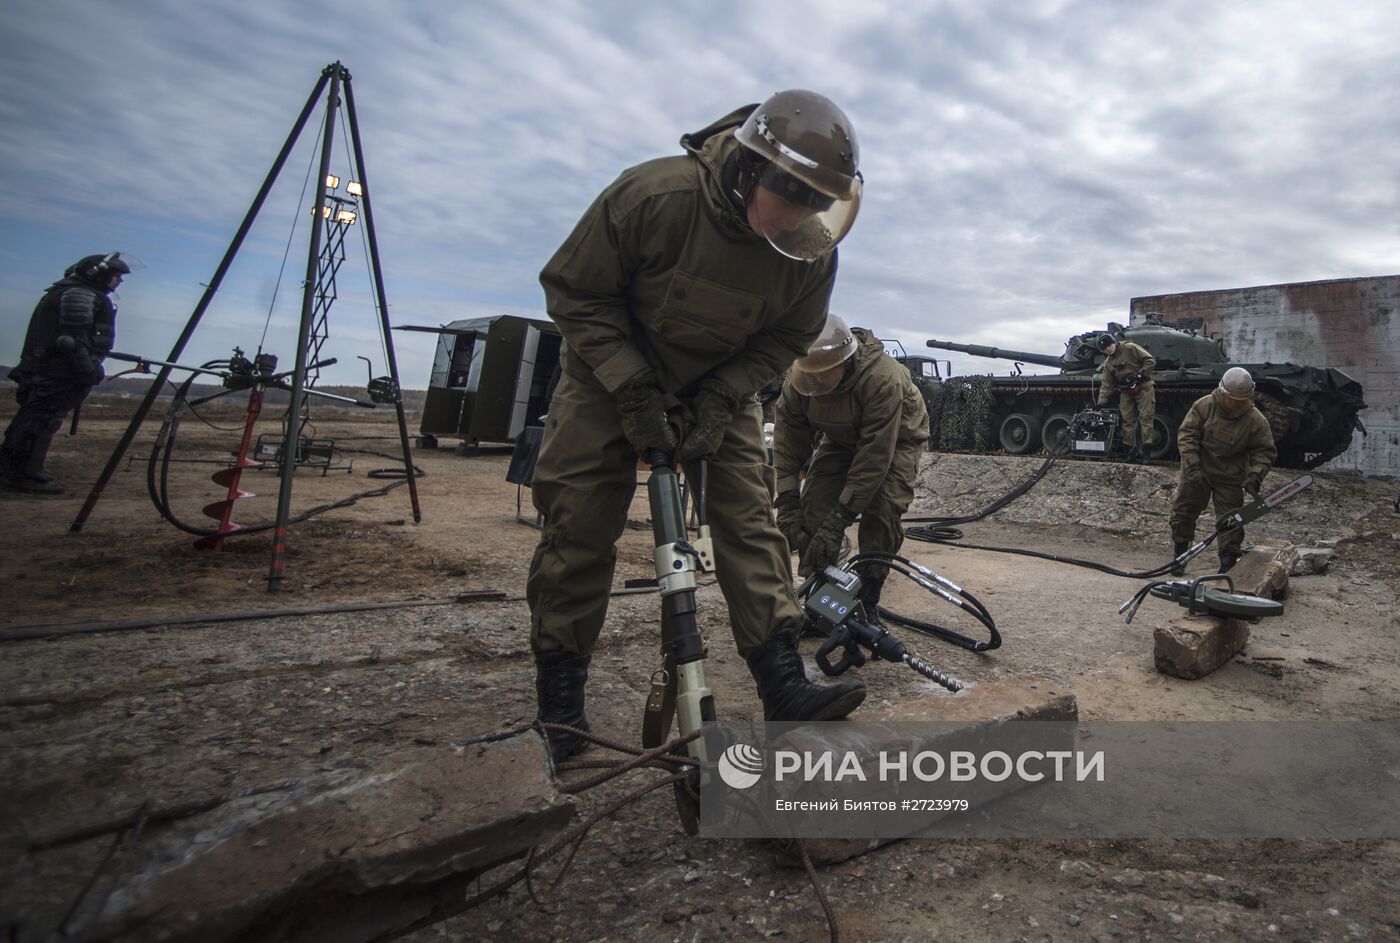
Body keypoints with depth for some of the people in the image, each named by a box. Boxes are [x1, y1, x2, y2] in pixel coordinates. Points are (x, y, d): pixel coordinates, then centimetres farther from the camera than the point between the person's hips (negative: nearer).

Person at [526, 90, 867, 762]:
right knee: (580, 524, -7)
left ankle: (783, 686, -1)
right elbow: (573, 290, -18)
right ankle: (559, 695, 7)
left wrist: (720, 402, -19)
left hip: (719, 385, 3)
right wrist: (633, 389, -25)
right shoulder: (655, 195, -28)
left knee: (750, 518, -8)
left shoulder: (813, 251, -17)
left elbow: (785, 339, -3)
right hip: (613, 372, -2)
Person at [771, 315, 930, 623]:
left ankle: (867, 602, -7)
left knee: (881, 511, -25)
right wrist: (787, 504, -29)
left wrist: (839, 519, -42)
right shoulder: (797, 380, -25)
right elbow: (787, 441, -19)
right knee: (813, 509, -14)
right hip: (842, 439, 4)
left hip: (896, 439, -4)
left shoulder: (882, 378, -41)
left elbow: (875, 456, -40)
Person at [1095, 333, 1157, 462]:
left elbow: (1150, 360, -10)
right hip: (1126, 392, 6)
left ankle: (1146, 449, -9)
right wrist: (1101, 403, 0)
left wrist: (1140, 375, -18)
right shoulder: (1108, 363, 7)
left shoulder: (1131, 348, -8)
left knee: (1145, 418, -8)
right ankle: (1132, 450, 9)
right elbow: (1106, 385, 7)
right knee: (1128, 421, 4)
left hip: (1143, 388, -5)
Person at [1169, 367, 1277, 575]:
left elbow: (1265, 451, -5)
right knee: (1183, 511, 6)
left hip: (1231, 478, 0)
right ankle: (1180, 554, 21)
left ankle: (1228, 562, 13)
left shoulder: (1256, 420, -12)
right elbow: (1186, 435, -13)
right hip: (1197, 472, 0)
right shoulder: (1204, 406, -14)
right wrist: (1192, 465, -22)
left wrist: (1255, 476, -21)